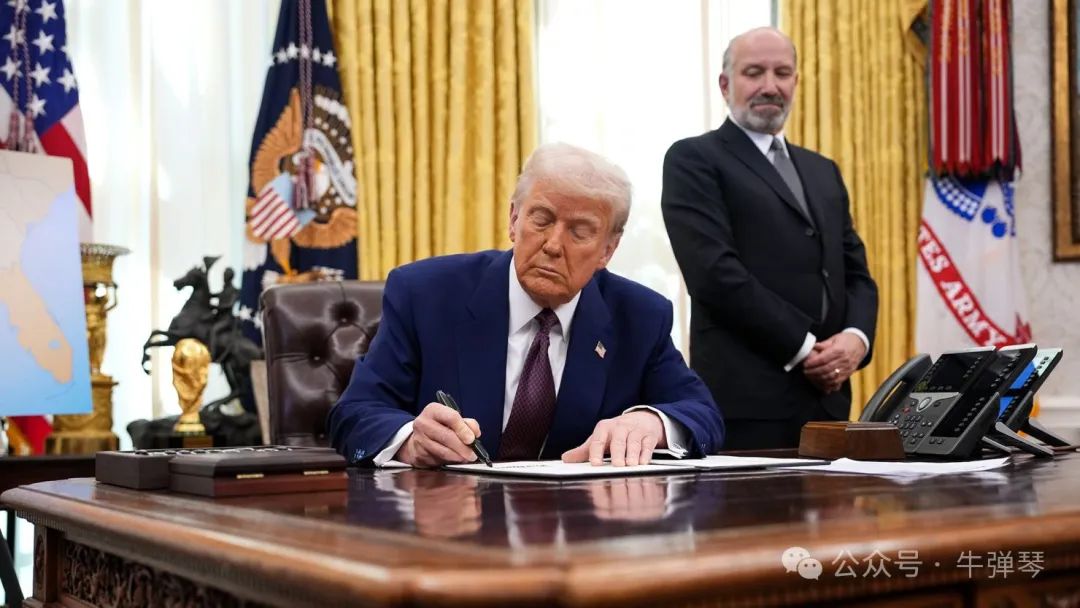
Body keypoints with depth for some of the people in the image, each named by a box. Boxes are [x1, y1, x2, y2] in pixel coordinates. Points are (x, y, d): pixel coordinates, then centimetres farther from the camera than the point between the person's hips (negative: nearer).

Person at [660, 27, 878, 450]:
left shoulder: (822, 171, 21)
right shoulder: (694, 160, -1)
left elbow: (855, 273, 16)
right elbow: (715, 271, -13)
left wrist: (856, 337, -5)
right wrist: (804, 348, -13)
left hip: (826, 395, 7)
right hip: (747, 399, -6)